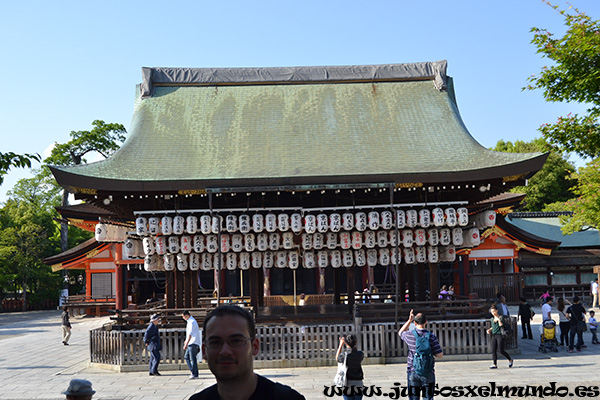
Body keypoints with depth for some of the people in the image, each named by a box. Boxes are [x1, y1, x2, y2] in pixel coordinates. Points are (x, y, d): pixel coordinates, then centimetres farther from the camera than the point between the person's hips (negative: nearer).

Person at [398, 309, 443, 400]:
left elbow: (401, 332, 17)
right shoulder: (432, 337, -10)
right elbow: (440, 355, -8)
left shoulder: (410, 335, -7)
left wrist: (409, 320, 17)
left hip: (413, 372, 1)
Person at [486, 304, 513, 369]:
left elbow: (501, 325, -19)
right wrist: (489, 330, 12)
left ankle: (510, 360, 16)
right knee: (493, 350, -2)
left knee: (501, 350, -7)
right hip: (494, 335, 6)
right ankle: (495, 364, 1)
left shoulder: (501, 317, -4)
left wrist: (498, 319, -27)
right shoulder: (492, 319, 14)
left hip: (500, 335, -6)